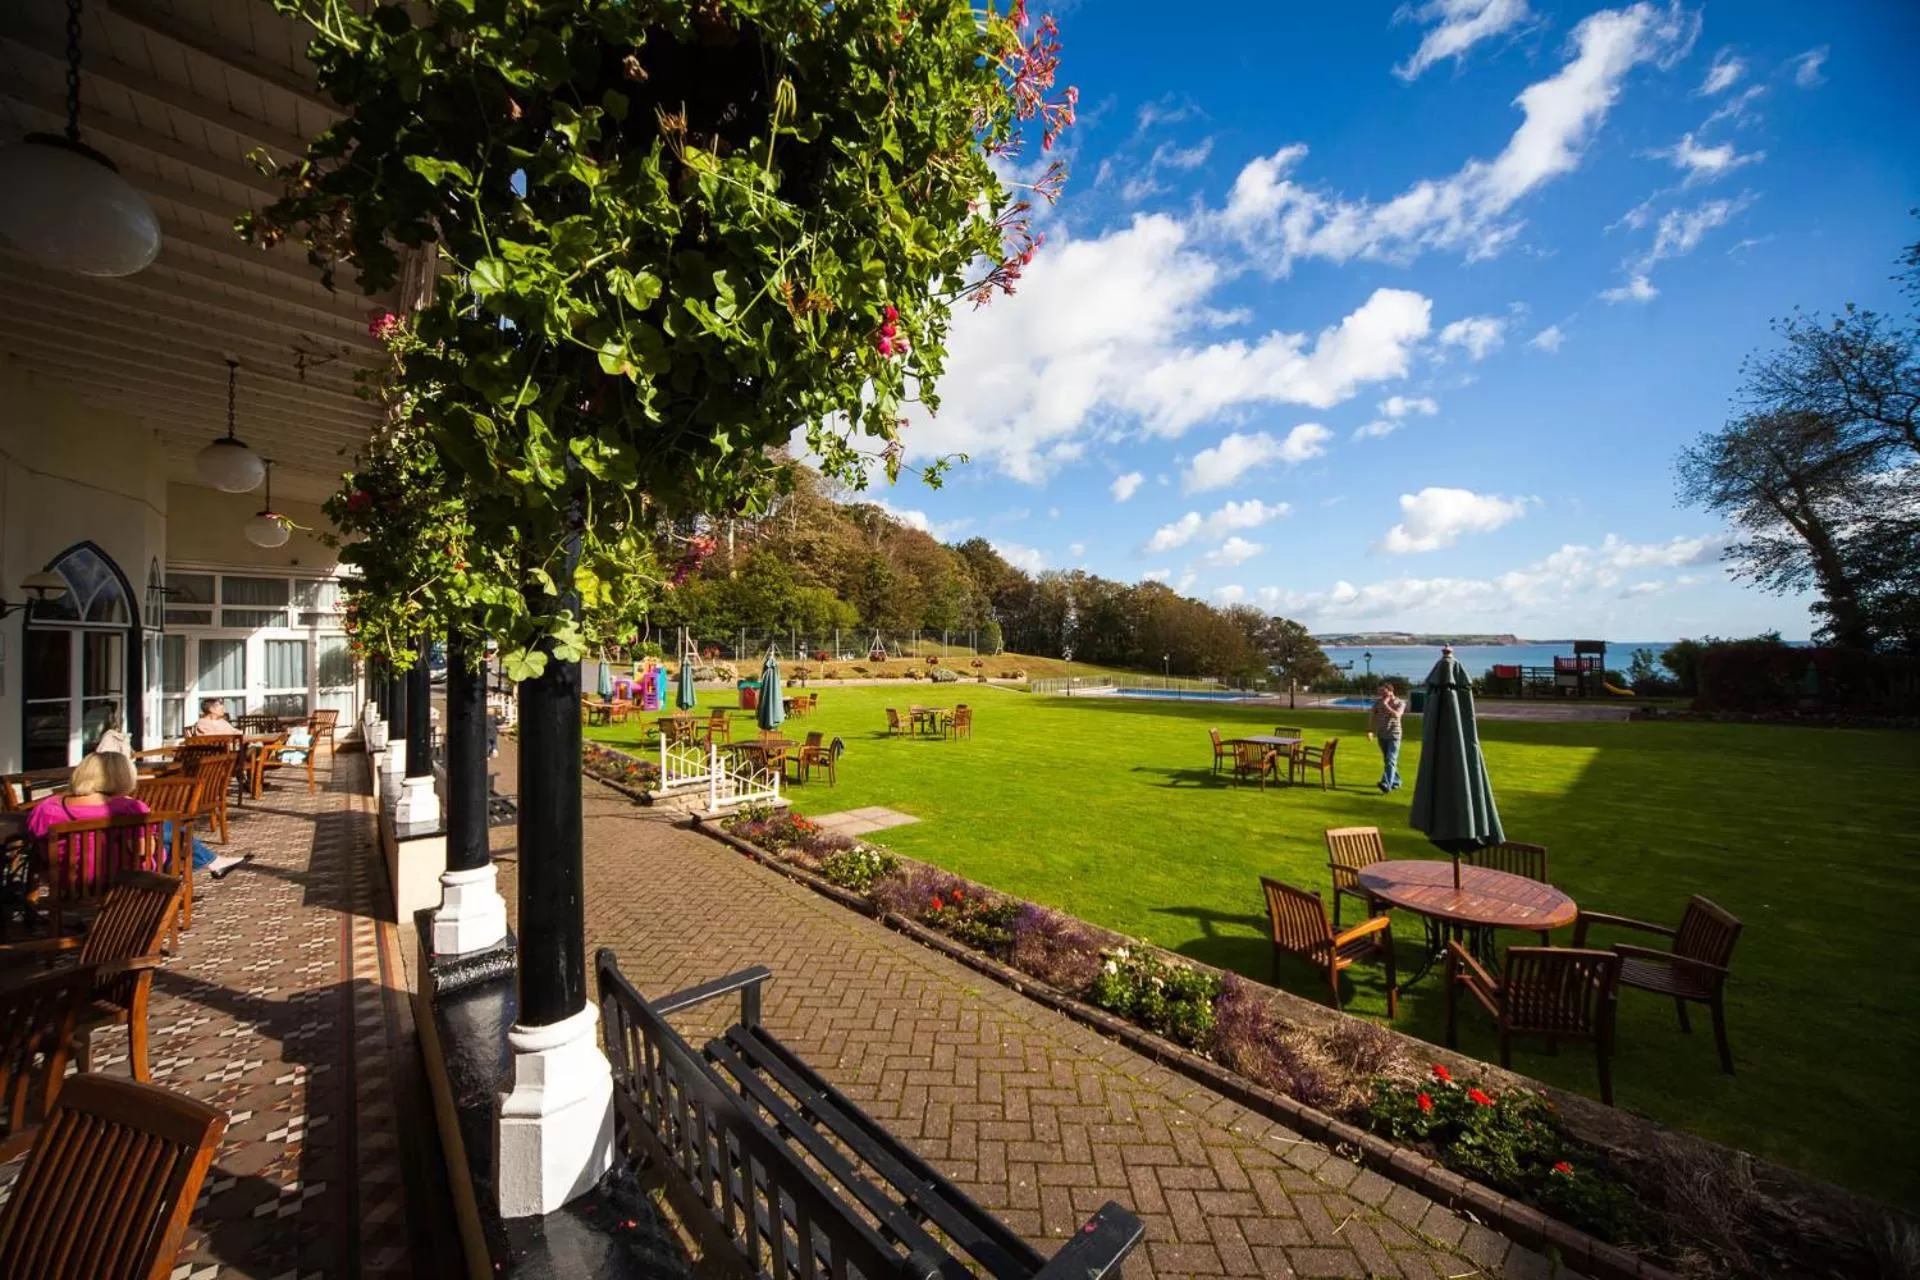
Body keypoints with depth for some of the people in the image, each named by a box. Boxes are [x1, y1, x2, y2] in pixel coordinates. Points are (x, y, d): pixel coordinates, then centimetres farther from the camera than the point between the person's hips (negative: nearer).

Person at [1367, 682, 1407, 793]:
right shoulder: (1378, 702, 3)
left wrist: (1386, 705, -21)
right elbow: (1372, 716, 9)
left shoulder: (1400, 703, -5)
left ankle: (1386, 785, -24)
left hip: (1394, 735, -4)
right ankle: (1396, 782, 27)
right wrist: (1370, 730, 3)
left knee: (1390, 760, -14)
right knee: (1387, 760, 12)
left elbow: (1397, 715, -24)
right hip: (1381, 735, 4)